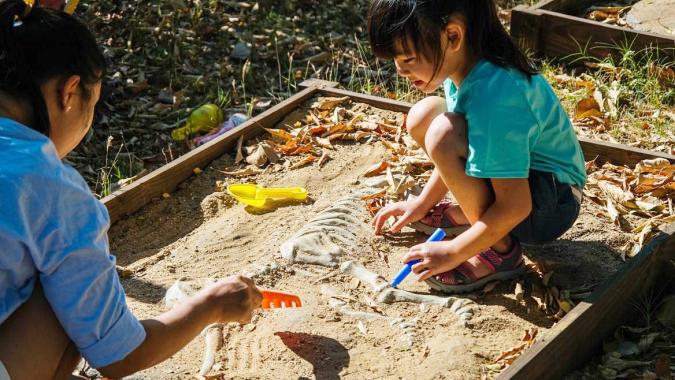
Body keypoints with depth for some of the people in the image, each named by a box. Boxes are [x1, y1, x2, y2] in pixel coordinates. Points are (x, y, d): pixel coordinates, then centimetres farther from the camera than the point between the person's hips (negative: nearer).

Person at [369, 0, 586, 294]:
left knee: (443, 134, -30)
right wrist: (423, 202, 13)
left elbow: (515, 207, -31)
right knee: (422, 115, 0)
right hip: (515, 176, 9)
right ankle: (470, 213, 12)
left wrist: (452, 253, -20)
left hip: (552, 204, -9)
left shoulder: (493, 98, -33)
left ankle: (500, 251, -13)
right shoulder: (467, 63, -7)